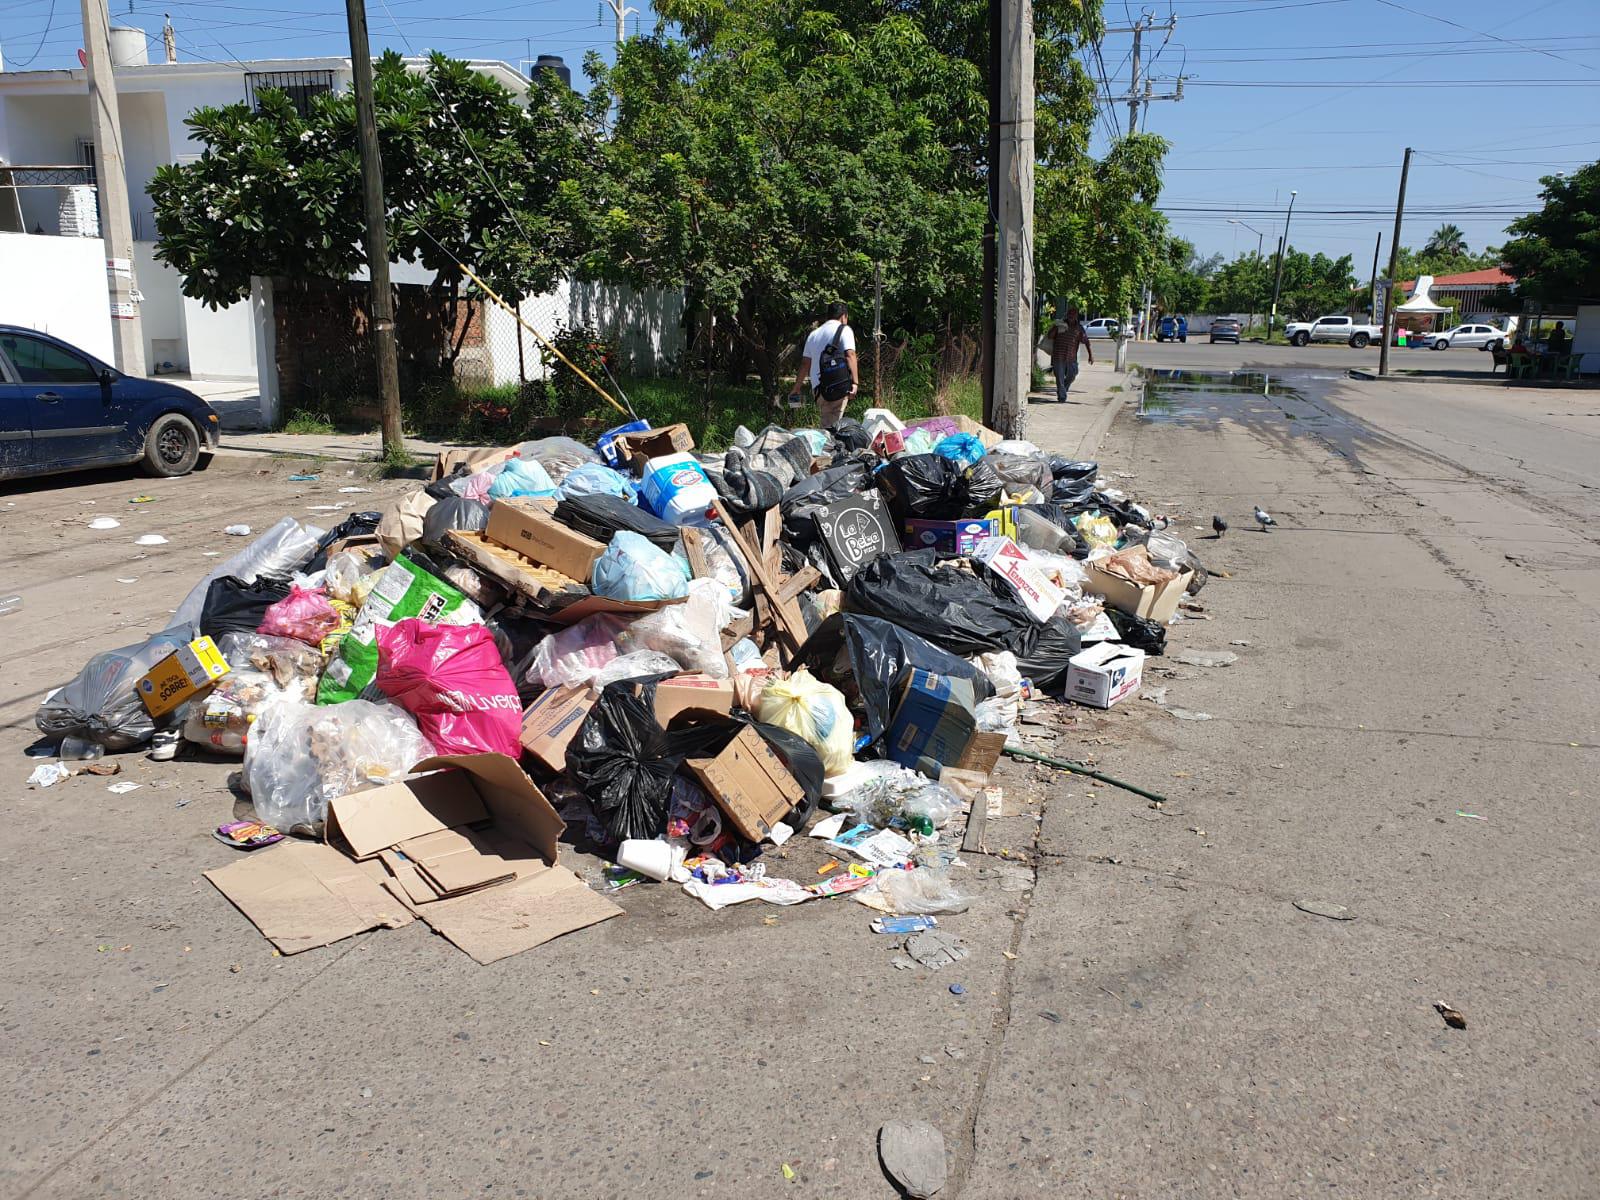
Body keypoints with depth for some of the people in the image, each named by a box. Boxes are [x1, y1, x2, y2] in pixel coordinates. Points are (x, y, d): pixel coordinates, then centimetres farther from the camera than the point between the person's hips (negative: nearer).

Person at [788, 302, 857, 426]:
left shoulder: (813, 334, 22)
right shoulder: (844, 330, 5)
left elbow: (805, 364, 21)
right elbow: (850, 355, -9)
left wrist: (796, 388, 27)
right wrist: (855, 382, -17)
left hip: (818, 387, 5)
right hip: (839, 386, -5)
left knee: (825, 426, 11)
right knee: (833, 425, -8)